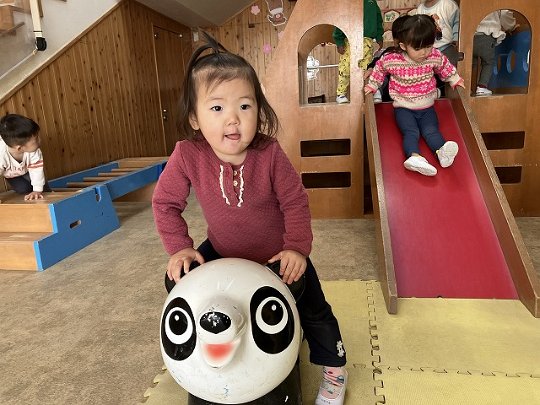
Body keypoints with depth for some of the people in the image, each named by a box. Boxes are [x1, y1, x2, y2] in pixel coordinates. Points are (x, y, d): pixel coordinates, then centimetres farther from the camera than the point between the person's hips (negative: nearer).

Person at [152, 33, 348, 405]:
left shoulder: (270, 154, -30)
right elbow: (165, 202, -12)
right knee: (178, 282, 1)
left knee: (314, 311, 5)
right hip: (223, 253, 2)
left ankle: (334, 366, 36)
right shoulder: (187, 156, -25)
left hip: (279, 255, -2)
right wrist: (179, 249, -17)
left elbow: (295, 202, -19)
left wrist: (297, 248, -24)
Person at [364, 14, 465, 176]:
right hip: (403, 107, -3)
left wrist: (456, 80, 19)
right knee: (411, 132, -26)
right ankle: (414, 156, -47)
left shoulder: (435, 56, -5)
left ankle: (443, 151, -39)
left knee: (431, 130, -19)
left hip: (427, 107, 3)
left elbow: (446, 68, 15)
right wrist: (371, 85, 8)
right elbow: (379, 69, 6)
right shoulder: (391, 60, -14)